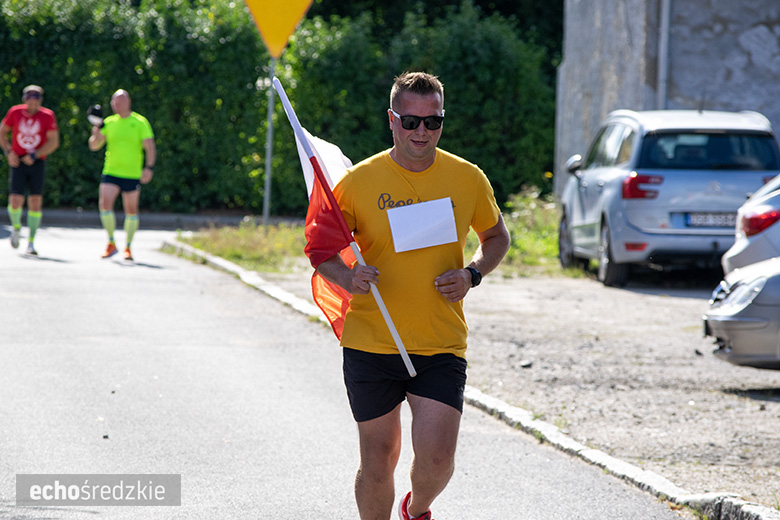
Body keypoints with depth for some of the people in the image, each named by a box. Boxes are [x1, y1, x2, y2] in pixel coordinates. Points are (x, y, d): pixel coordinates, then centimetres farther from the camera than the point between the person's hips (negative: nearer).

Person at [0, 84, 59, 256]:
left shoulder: (47, 116, -5)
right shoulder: (15, 112, -1)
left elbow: (54, 142, -6)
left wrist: (35, 156, -15)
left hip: (37, 163, 0)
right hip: (18, 163, 0)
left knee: (35, 202, -4)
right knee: (15, 201, -13)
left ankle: (31, 242, 7)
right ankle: (16, 227, 20)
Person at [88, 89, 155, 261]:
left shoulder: (140, 123, -2)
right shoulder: (108, 122, 8)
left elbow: (150, 147, -6)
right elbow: (94, 146, 9)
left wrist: (149, 167, -19)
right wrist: (96, 134, -13)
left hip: (132, 174, -2)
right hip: (111, 172, 2)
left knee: (131, 210, 4)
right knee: (105, 204, -15)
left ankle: (128, 247, 19)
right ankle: (111, 243, -1)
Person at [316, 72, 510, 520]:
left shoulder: (468, 179, 1)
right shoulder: (359, 181, -4)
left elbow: (496, 236, 17)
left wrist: (472, 274, -4)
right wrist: (347, 277, -18)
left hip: (442, 346, 0)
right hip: (370, 345, 0)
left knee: (437, 459, -10)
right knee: (379, 459, 7)